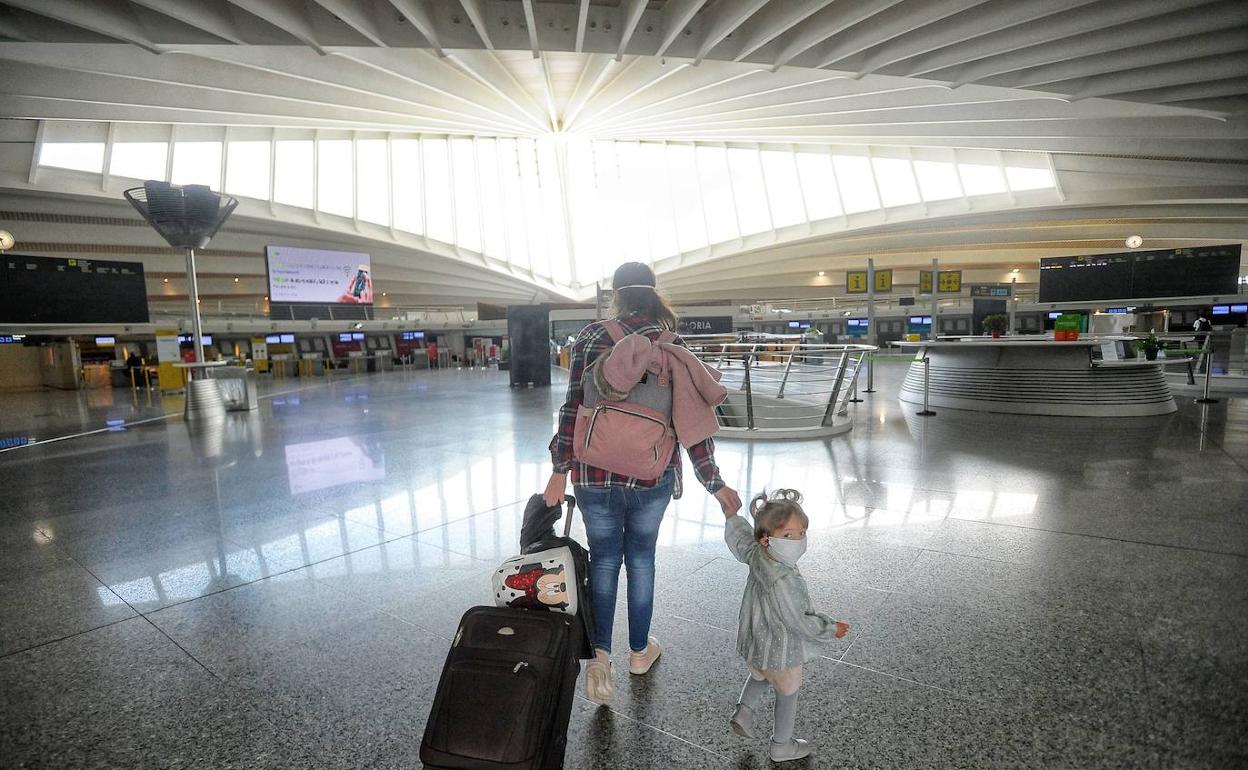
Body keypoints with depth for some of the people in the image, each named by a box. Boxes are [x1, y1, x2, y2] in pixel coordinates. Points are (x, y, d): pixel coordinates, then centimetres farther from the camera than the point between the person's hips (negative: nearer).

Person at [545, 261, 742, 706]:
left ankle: (600, 655, 4)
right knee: (641, 557, 19)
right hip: (651, 473, 1)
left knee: (603, 560, 15)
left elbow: (572, 408, -7)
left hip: (595, 473, -1)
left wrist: (560, 470, 0)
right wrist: (714, 483, 1)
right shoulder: (671, 346, -3)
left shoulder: (591, 338, -5)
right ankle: (639, 652, 34)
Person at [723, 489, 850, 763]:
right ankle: (781, 745, 38)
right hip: (780, 652, -6)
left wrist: (731, 514, 23)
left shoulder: (755, 554, -17)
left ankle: (744, 711, 26)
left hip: (753, 644, 6)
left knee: (758, 676, 36)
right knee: (787, 694, 20)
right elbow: (798, 622, -29)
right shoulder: (784, 581, -39)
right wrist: (831, 629, -13)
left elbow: (739, 537, 5)